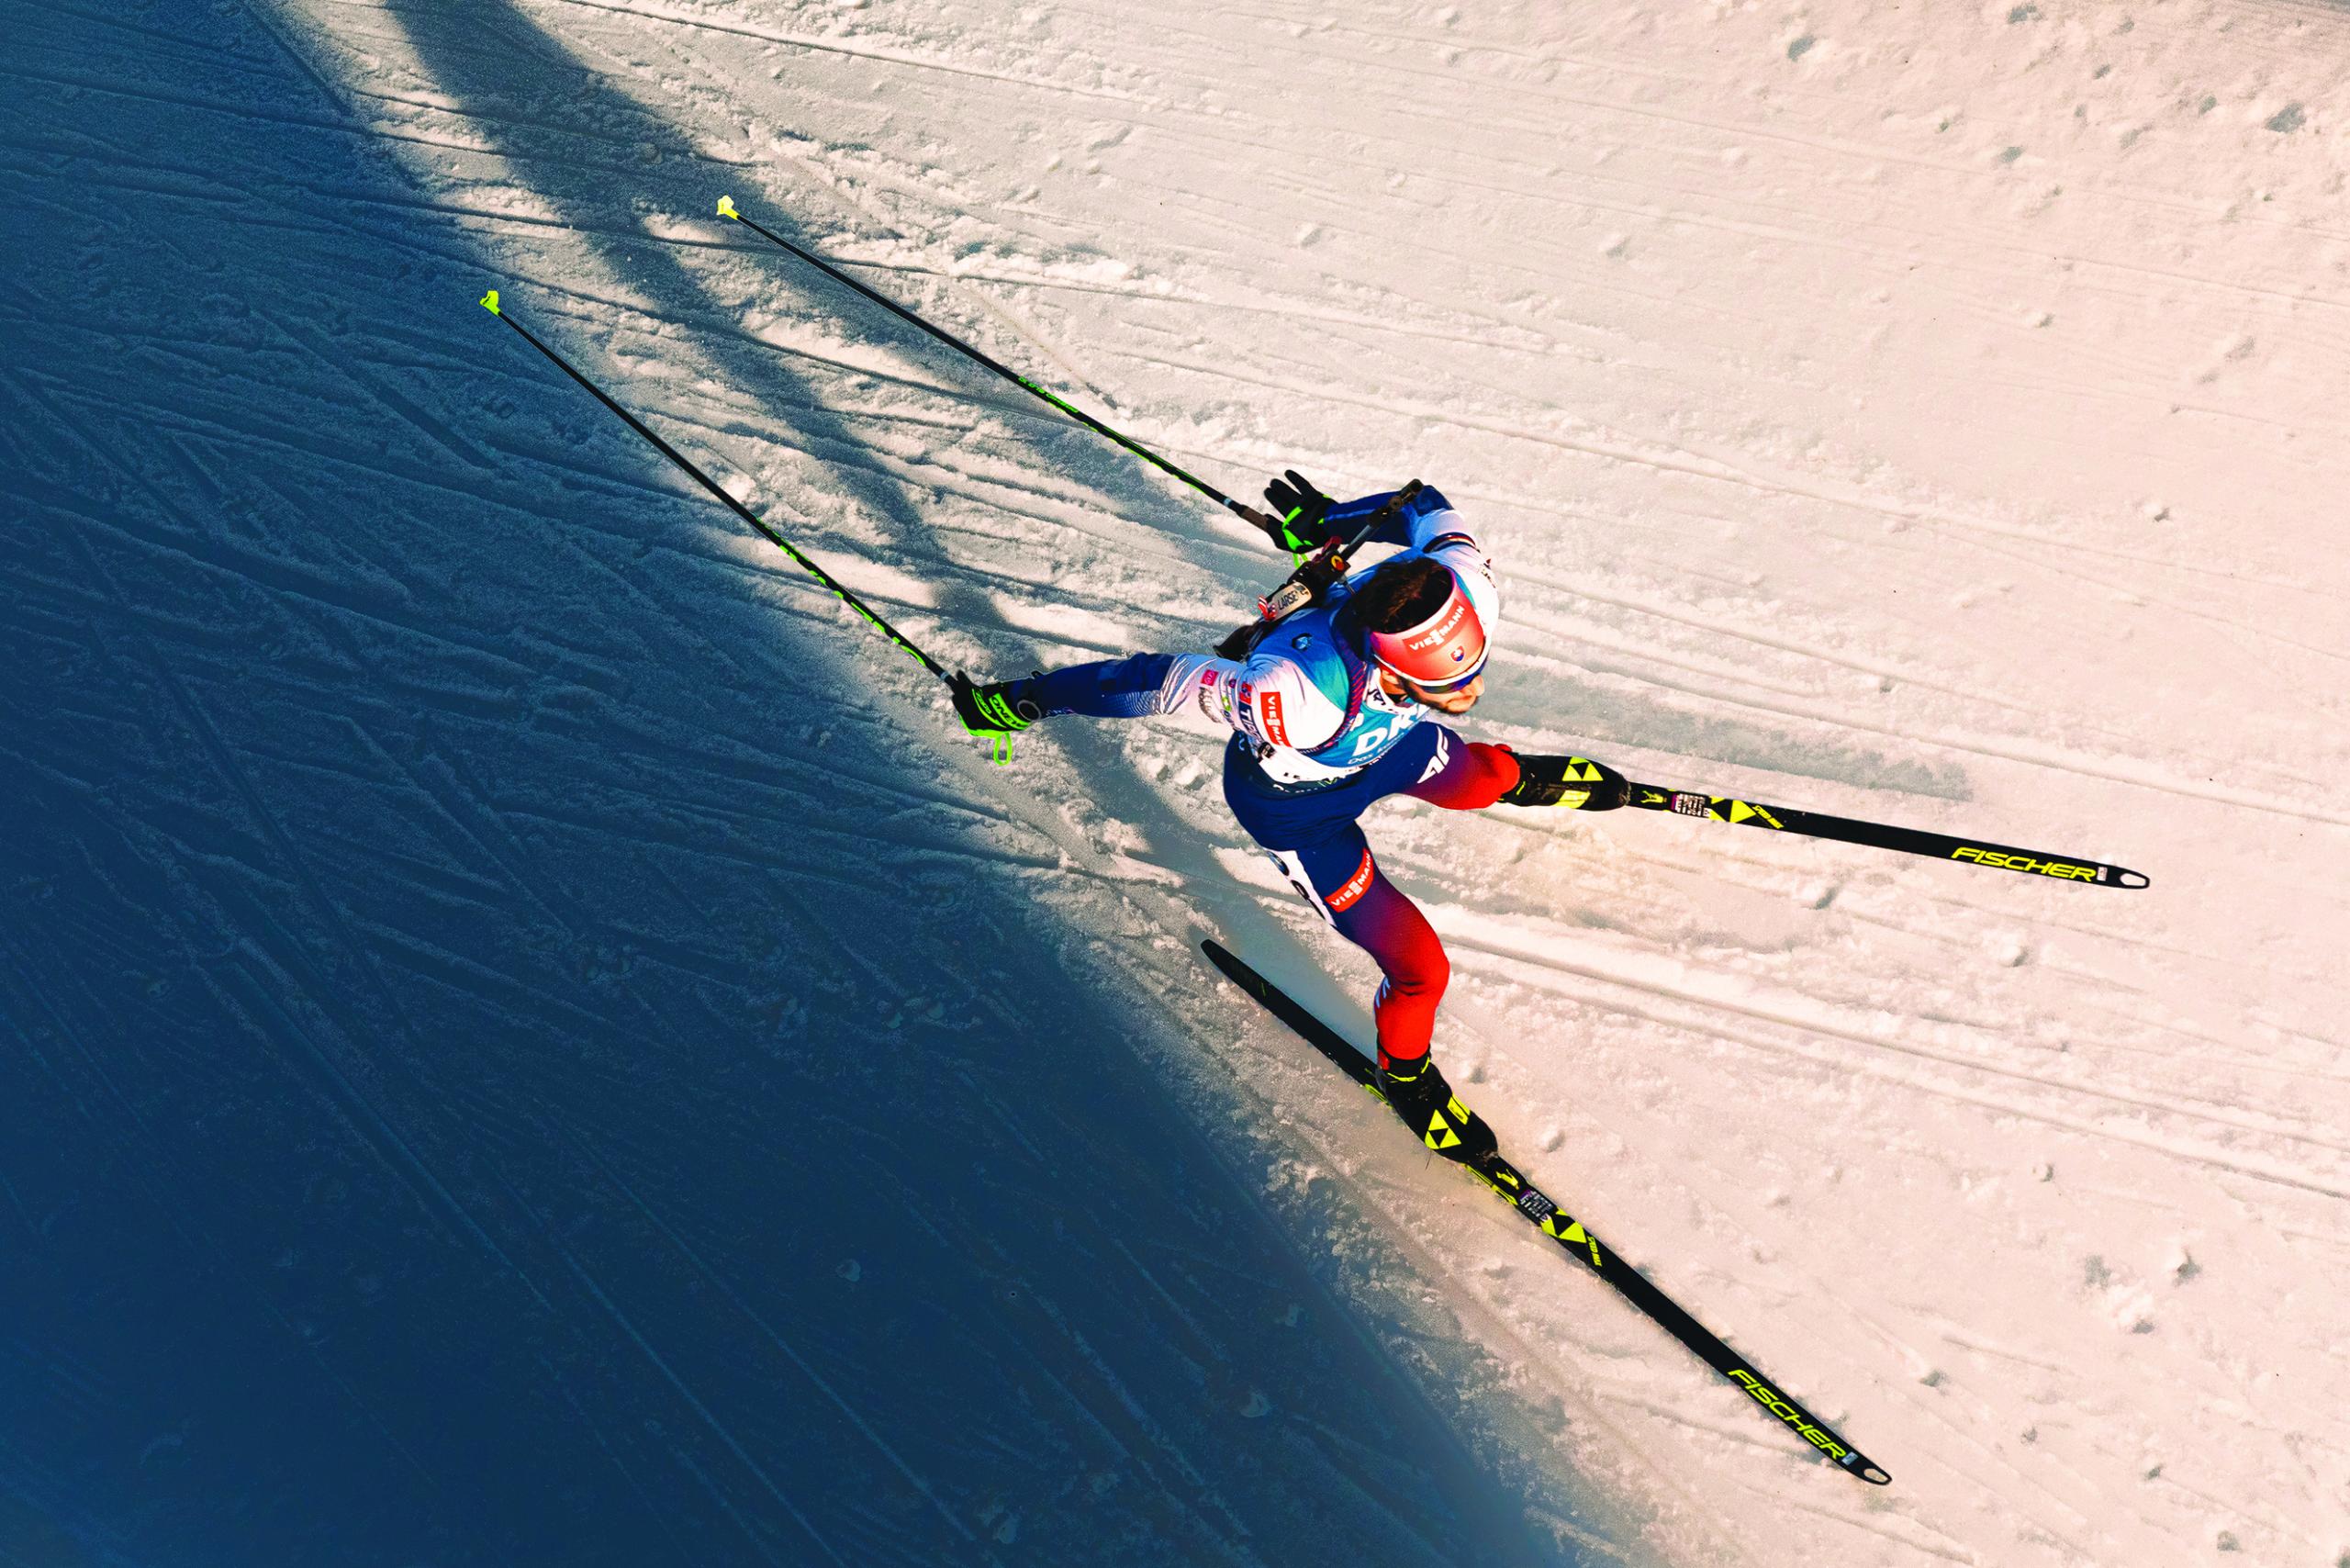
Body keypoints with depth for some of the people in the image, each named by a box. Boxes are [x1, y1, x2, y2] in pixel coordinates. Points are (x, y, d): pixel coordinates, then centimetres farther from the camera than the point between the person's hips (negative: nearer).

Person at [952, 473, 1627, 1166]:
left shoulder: (1461, 589, -32)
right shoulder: (1305, 697, -48)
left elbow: (1426, 505, -11)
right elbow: (1162, 680, -37)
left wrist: (1325, 521, 5)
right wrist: (1022, 701, -27)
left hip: (1389, 741, 5)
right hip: (1298, 807, -5)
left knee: (1484, 778, 29)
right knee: (1421, 968, 1)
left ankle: (1525, 781, 68)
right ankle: (1405, 1073, 34)